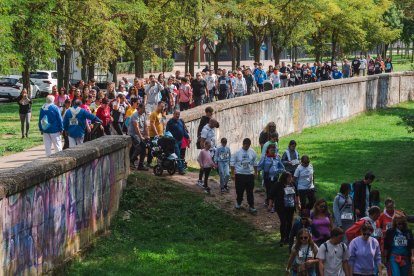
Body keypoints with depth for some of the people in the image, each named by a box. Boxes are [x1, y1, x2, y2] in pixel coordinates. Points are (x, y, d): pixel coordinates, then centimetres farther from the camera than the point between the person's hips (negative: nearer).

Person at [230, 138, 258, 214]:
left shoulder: (252, 152, 2)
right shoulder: (237, 152, -5)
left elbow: (255, 164, 12)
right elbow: (232, 163, -1)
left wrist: (255, 172, 12)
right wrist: (233, 173, -4)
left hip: (249, 174, 1)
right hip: (239, 174, -1)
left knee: (250, 192, 1)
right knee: (239, 190, 9)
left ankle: (251, 206, 3)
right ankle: (238, 203, 31)